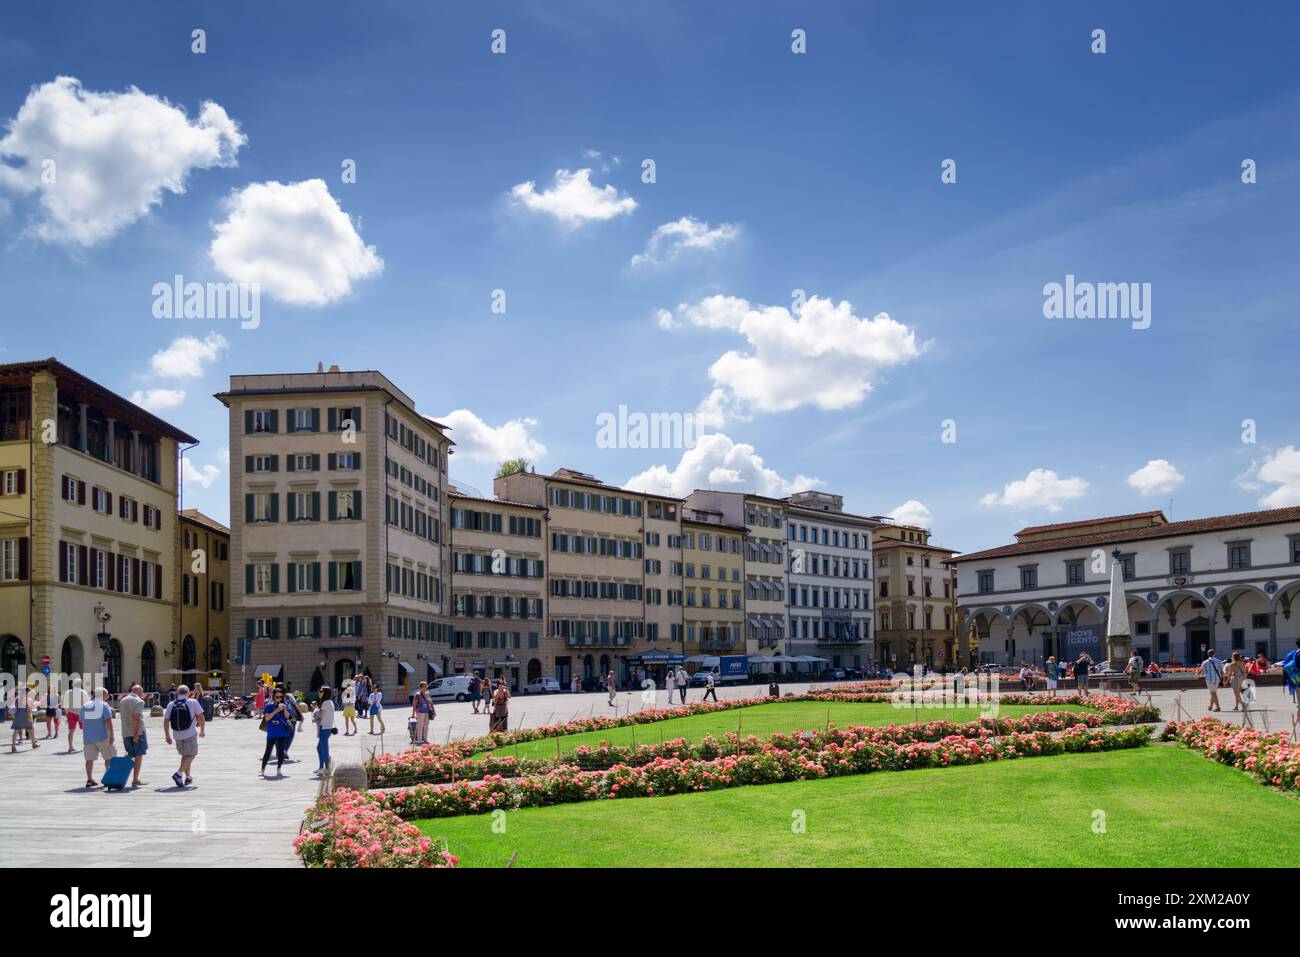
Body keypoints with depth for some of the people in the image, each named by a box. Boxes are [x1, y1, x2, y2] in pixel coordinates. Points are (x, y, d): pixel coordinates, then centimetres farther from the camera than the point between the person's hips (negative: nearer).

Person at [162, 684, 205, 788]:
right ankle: (179, 773, -17)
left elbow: (166, 721, 4)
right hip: (190, 734, -4)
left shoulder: (171, 704, 4)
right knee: (191, 755, 3)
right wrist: (202, 730, 9)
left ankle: (187, 778, 24)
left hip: (177, 735, 4)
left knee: (185, 755, 19)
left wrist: (167, 735, 13)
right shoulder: (193, 702, -5)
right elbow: (200, 717, -5)